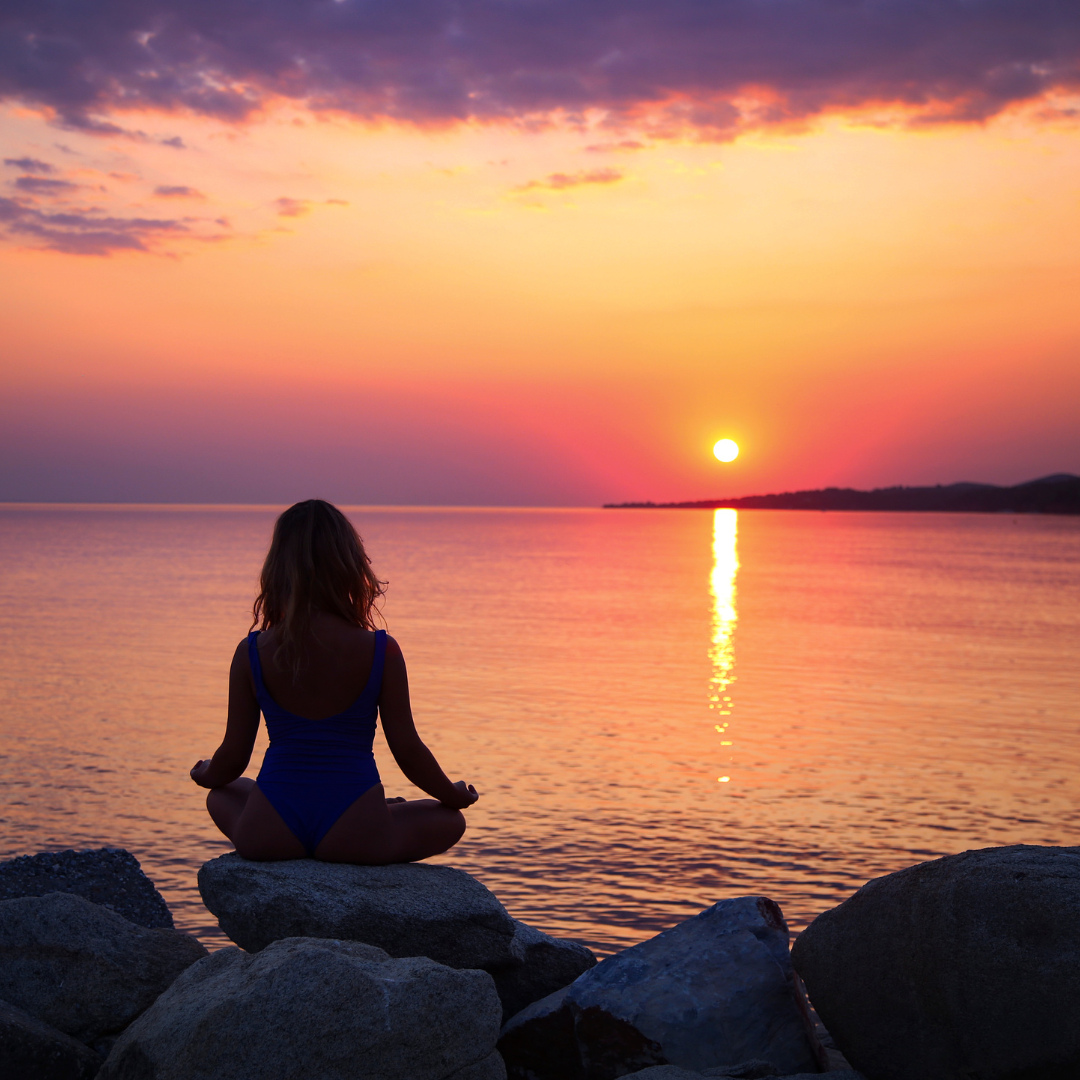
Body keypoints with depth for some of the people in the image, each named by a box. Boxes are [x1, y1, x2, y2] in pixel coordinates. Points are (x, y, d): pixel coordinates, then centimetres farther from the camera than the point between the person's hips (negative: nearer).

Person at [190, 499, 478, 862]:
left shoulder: (252, 652, -4)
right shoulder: (381, 652, -9)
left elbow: (233, 757, 2)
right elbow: (408, 752, -4)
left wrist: (206, 775, 27)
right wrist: (456, 796, 16)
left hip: (271, 834, 2)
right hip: (354, 837, -1)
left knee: (222, 796, 37)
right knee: (450, 820, 25)